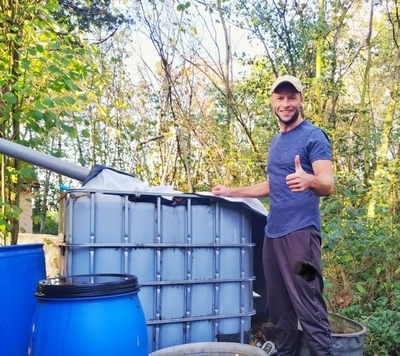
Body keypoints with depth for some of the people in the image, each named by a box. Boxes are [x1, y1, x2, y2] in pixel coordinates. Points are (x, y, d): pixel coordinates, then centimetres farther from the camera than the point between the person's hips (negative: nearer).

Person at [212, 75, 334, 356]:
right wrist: (232, 192, 26)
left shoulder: (313, 135, -6)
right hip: (273, 232, 8)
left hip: (300, 232, -8)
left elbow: (328, 185, -17)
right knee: (278, 308, 13)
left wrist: (309, 180, -39)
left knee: (310, 310, -8)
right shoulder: (276, 141, 18)